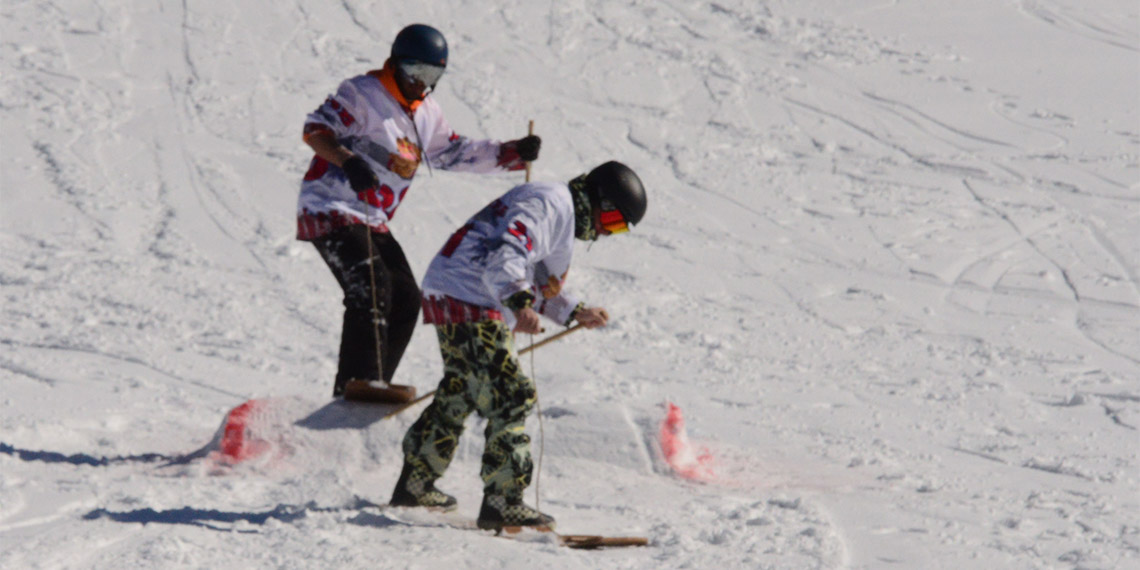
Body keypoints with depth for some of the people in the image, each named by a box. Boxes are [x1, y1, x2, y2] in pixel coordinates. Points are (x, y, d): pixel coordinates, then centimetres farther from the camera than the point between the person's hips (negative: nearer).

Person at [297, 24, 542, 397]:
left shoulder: (426, 115, 16)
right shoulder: (362, 94, -9)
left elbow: (454, 153, 22)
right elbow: (315, 129, -17)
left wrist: (514, 153, 10)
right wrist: (348, 161, -36)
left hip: (373, 222, 9)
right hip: (332, 210, -9)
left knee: (405, 300, 7)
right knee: (371, 289, -25)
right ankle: (359, 388, -31)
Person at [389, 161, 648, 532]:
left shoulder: (559, 212, 21)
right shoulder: (549, 205, -13)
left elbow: (540, 282, 32)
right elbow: (504, 258, -28)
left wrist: (576, 313, 27)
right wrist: (519, 302, -41)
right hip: (467, 306, -11)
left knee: (458, 396, 23)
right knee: (510, 398, -14)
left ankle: (414, 485, 35)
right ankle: (502, 503, -16)